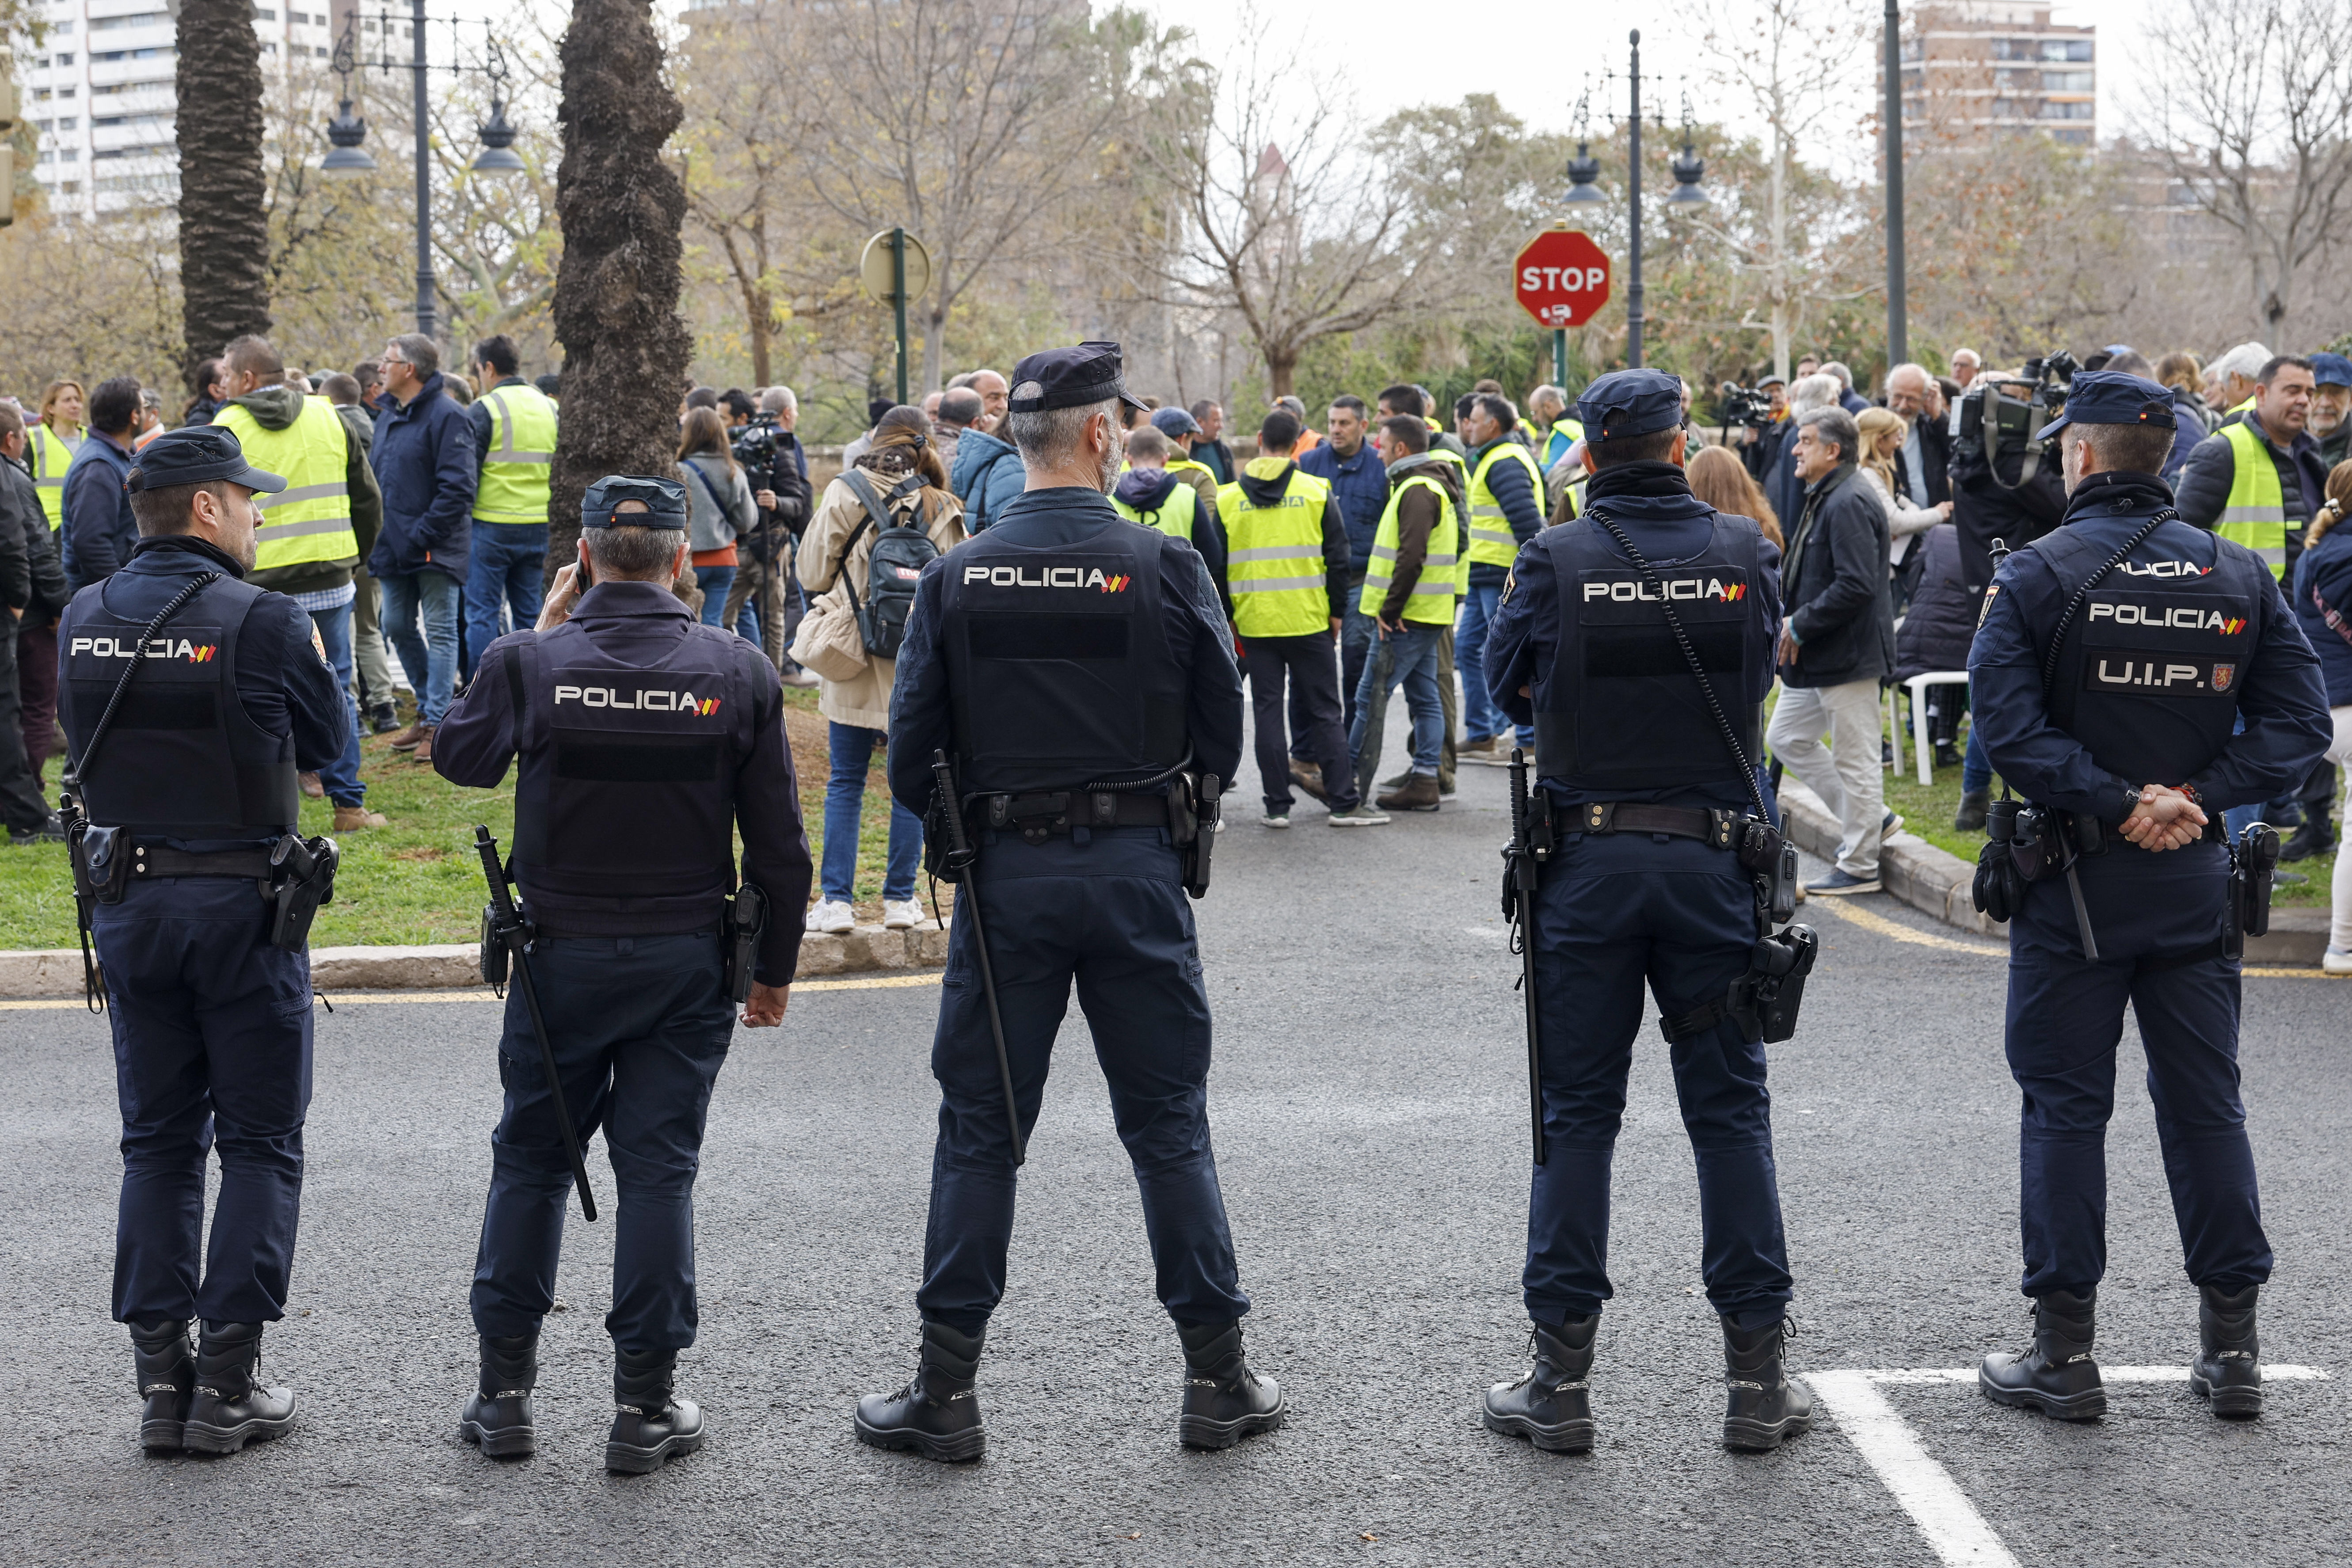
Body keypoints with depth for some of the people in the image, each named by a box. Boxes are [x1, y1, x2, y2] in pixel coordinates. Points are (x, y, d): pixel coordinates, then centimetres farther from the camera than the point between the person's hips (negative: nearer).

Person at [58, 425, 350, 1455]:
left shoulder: (83, 621, 2)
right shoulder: (264, 621, -13)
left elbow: (85, 744, 12)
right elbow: (327, 743, -1)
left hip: (126, 903, 5)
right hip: (241, 902, -5)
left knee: (157, 1141, 13)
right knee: (259, 1145, 6)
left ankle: (160, 1380, 12)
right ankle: (228, 1385, 4)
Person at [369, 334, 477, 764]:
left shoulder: (446, 416, -14)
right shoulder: (388, 417, 14)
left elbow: (457, 487, -20)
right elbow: (376, 480, 21)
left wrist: (421, 536, -21)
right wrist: (378, 538, 9)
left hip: (435, 550, -9)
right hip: (394, 548, 9)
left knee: (439, 631, -2)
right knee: (398, 627, 13)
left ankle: (438, 722, 2)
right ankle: (429, 707, 26)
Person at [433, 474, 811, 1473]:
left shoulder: (529, 662, -10)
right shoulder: (737, 671, -7)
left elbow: (460, 758, 10)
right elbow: (778, 841, -2)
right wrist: (775, 967, 10)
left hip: (561, 957, 0)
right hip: (687, 963, 0)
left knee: (531, 1161, 13)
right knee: (658, 1169, 5)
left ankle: (505, 1390, 18)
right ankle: (646, 1404, 7)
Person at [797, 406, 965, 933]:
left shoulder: (843, 496, -4)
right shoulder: (941, 509, -3)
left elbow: (812, 574, -1)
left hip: (853, 663, 0)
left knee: (846, 782, 7)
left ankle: (836, 899, 3)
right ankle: (900, 899, 11)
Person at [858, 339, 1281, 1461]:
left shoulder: (957, 579, -3)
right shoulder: (1164, 567, -6)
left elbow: (912, 757, -1)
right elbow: (1222, 736, 0)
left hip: (1004, 874, 1)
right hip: (1135, 866, -1)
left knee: (980, 1129, 8)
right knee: (1168, 1124, 9)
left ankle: (947, 1388, 10)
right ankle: (1218, 1378, 14)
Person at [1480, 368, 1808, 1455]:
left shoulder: (1556, 560, -7)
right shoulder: (1744, 550, -2)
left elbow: (1506, 685, 5)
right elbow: (1759, 677, 10)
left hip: (1587, 863, -1)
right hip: (1714, 861, 1)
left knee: (1577, 1115, 7)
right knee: (1730, 1110, 9)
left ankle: (1562, 1380, 9)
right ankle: (1757, 1377, 10)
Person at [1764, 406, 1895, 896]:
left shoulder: (1849, 504, -20)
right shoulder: (1822, 500, 14)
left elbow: (1856, 584, -27)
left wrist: (1801, 625, -19)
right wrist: (1791, 617, 10)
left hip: (1849, 654, -11)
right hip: (1817, 655, 11)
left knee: (1854, 760, -1)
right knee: (1787, 738, 17)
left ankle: (1859, 868, 9)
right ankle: (1871, 818, 26)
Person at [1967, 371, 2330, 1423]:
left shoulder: (2036, 576, -8)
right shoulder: (2239, 576, 4)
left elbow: (2011, 727, -18)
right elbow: (2297, 724, -1)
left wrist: (2114, 804, -15)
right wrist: (2196, 799, -8)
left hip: (2076, 884, -3)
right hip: (2195, 879, 3)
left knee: (2065, 1109, 4)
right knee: (2206, 1104, 11)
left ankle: (2065, 1351, 6)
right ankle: (2232, 1346, 14)